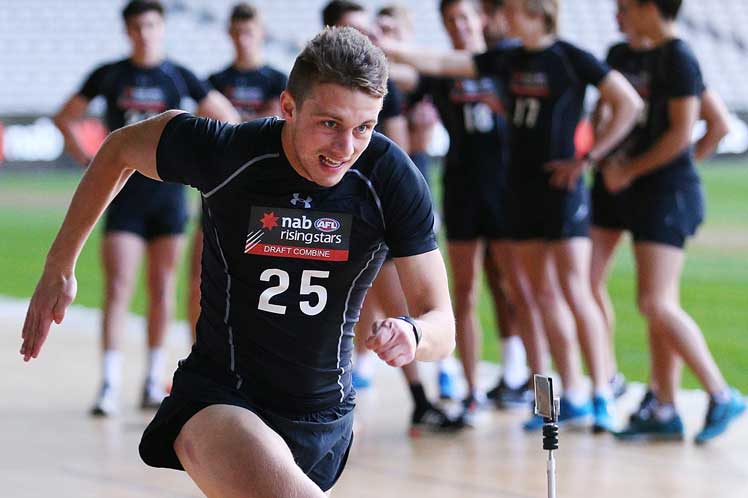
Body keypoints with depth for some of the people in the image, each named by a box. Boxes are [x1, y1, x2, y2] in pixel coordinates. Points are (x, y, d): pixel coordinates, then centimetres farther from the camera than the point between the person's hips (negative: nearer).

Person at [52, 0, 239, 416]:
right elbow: (65, 118, 13)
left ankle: (154, 381, 15)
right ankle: (110, 385, -14)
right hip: (123, 194, -1)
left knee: (163, 289, 6)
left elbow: (228, 120, 9)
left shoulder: (179, 78, 2)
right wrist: (87, 160, 3)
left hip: (168, 194, 1)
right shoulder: (109, 76, 2)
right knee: (117, 289, -10)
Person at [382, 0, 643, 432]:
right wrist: (384, 48, 1)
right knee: (544, 294, 7)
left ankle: (602, 396, -7)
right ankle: (573, 396, 12)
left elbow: (629, 103, -11)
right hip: (523, 186, 7)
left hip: (560, 185, -7)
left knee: (574, 292, -10)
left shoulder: (570, 59, -8)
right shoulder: (509, 60, 9)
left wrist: (589, 158, -12)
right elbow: (440, 64, 9)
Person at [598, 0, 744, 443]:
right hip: (656, 193, 10)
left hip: (670, 193, -10)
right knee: (658, 307, 9)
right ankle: (666, 413, 11)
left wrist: (630, 171, -12)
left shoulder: (678, 58, -13)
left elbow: (681, 133, -19)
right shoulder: (661, 57, 15)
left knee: (657, 304, -15)